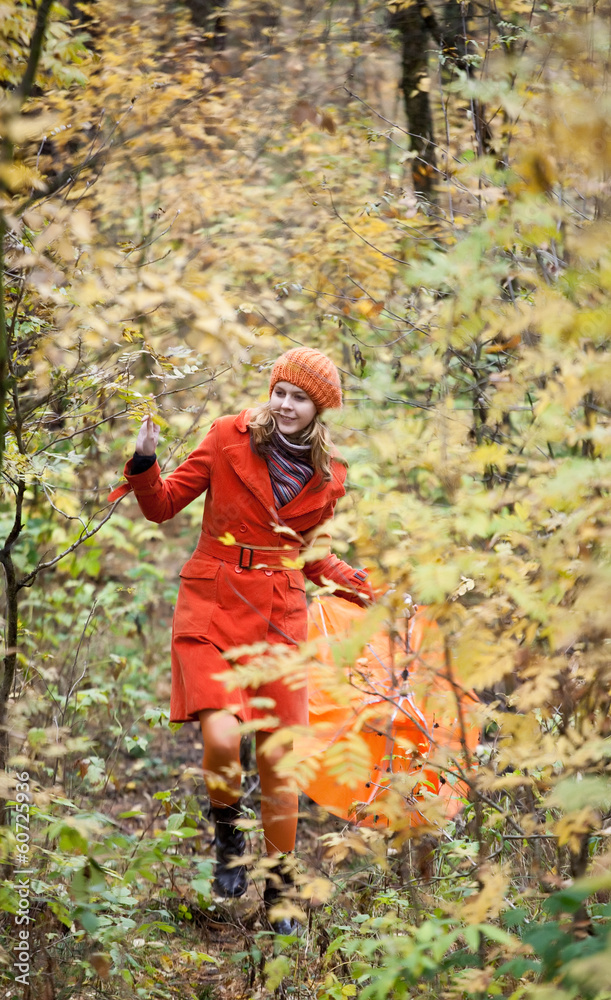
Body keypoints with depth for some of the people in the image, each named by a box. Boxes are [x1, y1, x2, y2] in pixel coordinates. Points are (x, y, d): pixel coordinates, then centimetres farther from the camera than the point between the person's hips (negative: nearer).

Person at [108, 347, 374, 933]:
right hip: (212, 607, -2)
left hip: (280, 617, 2)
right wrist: (145, 463, -14)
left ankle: (279, 891, 18)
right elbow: (163, 506, 4)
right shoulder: (230, 438, -2)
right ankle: (227, 833, 12)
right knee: (221, 740, -21)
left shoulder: (328, 477, 7)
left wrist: (366, 589, 15)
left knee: (277, 761, 0)